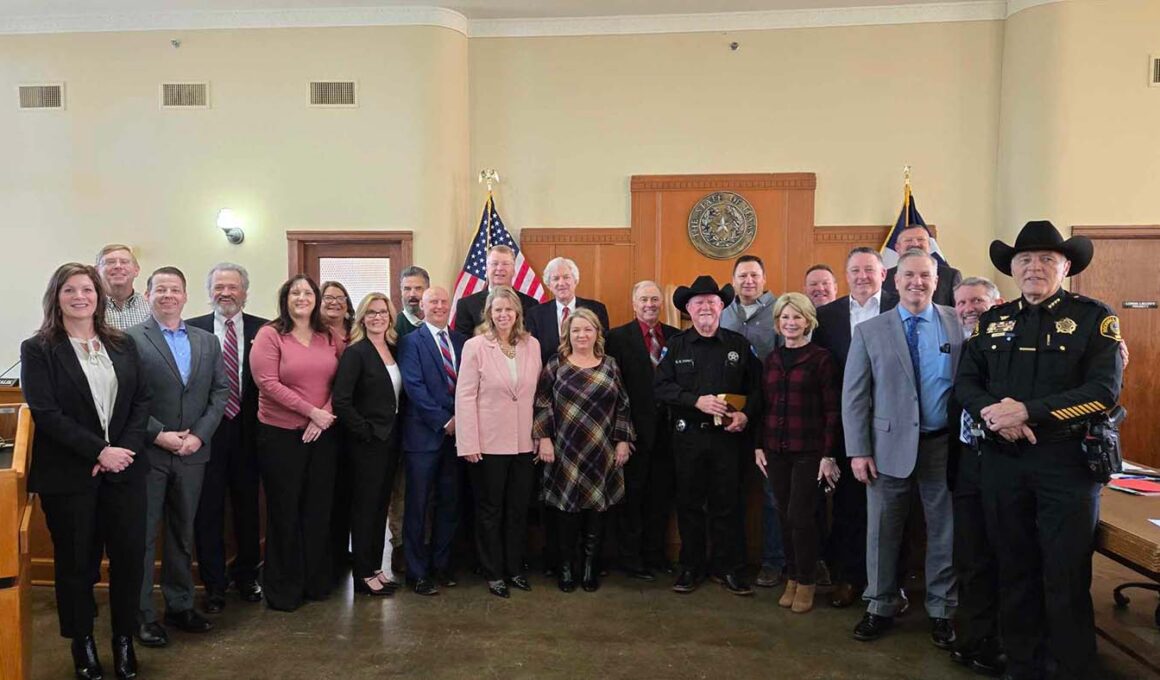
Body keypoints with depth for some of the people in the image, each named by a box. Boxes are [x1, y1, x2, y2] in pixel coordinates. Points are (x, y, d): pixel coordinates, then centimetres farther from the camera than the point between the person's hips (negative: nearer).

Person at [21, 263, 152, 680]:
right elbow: (45, 413, -10)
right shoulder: (38, 349, -2)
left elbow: (142, 399, 6)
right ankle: (82, 644, 28)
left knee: (130, 555, 4)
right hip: (69, 474, -2)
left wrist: (125, 448, -9)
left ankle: (124, 639, 23)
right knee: (77, 561, 9)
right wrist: (99, 451, -16)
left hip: (124, 469, 3)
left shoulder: (122, 345, 8)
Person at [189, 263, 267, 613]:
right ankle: (214, 584, 22)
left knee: (247, 507, 13)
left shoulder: (263, 330, 2)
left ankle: (246, 575, 30)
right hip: (207, 431, -1)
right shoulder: (193, 329, 1)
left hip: (248, 431, 1)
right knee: (208, 511, 7)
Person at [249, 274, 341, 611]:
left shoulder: (329, 337, 7)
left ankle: (316, 581, 25)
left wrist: (325, 417, -12)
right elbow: (268, 383, -14)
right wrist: (312, 412, -16)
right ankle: (283, 588, 20)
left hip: (322, 434, 4)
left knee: (318, 508, 10)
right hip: (281, 435, -3)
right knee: (284, 511, 6)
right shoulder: (270, 334, -5)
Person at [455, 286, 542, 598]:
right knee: (490, 510, 11)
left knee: (518, 509, 13)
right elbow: (465, 396, -8)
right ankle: (493, 573, 24)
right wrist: (469, 444, -12)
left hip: (524, 443, 3)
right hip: (488, 443, -3)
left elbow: (537, 392, 7)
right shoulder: (475, 346, -7)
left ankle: (515, 568, 29)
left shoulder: (532, 345, 4)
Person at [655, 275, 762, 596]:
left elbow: (756, 387, 5)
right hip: (688, 437, 0)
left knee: (727, 504, 6)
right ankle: (690, 567, 21)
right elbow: (662, 387, -4)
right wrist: (697, 401, -16)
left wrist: (746, 414, -12)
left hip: (728, 435, 0)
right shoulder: (676, 344, 4)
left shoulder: (739, 344, 6)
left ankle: (727, 569, 20)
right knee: (689, 503, 8)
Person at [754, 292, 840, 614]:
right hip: (776, 450, 5)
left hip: (808, 451, -5)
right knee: (785, 516, 9)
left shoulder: (821, 358, -5)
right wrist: (758, 445, 8)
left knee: (800, 516, -4)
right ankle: (793, 577, 23)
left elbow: (832, 410, -7)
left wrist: (828, 455, -11)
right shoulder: (771, 359, 10)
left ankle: (806, 582, 14)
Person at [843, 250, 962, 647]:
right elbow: (853, 396, -1)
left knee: (944, 532, 10)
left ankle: (941, 611, 27)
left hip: (944, 445, 1)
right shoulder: (870, 331, 1)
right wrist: (859, 451, -6)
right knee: (883, 532, 9)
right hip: (890, 446, 0)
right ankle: (881, 607, 25)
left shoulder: (959, 324, 3)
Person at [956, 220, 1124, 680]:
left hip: (1068, 461, -3)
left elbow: (1104, 390, -12)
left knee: (1067, 578, 2)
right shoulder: (992, 320, 10)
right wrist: (991, 413, -14)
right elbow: (966, 382, 7)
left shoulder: (1095, 317, -1)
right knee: (1015, 571, 13)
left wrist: (1028, 412, -20)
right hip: (1002, 461, 4)